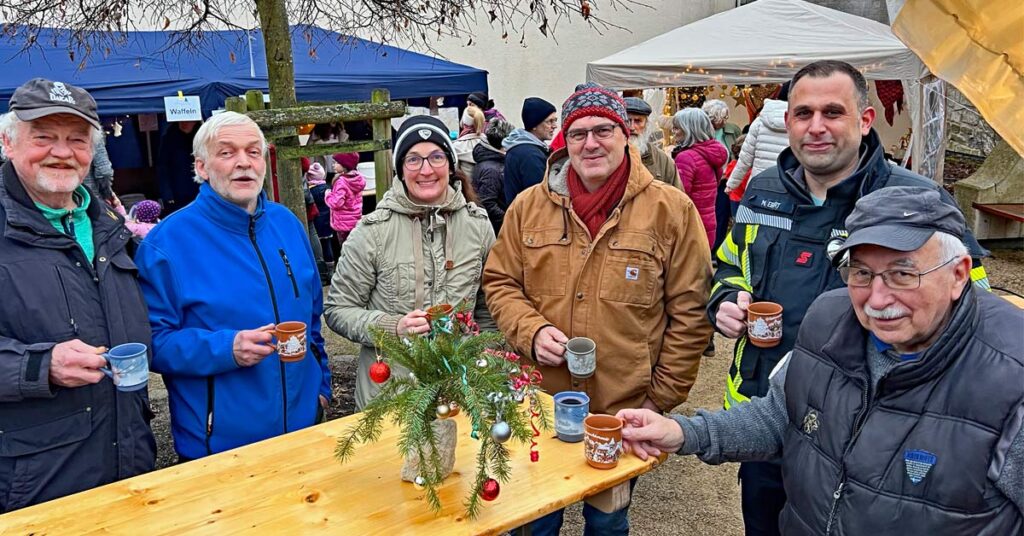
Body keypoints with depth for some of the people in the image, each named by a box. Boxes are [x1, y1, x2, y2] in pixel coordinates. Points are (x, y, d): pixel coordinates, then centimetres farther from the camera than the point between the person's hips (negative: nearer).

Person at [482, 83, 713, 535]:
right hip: (540, 403, 2)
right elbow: (500, 282, 6)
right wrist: (531, 331, -12)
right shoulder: (529, 205, -1)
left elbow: (690, 311, -6)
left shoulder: (671, 209, -8)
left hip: (624, 411, -1)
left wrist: (662, 396, -6)